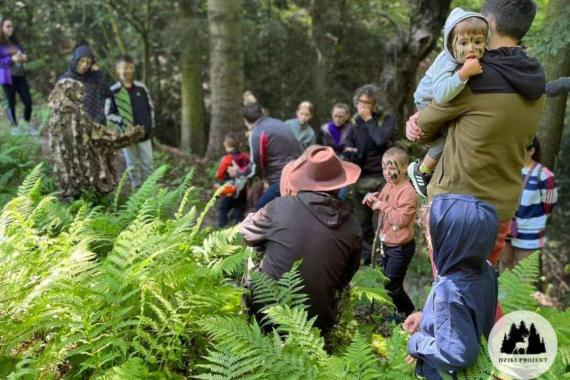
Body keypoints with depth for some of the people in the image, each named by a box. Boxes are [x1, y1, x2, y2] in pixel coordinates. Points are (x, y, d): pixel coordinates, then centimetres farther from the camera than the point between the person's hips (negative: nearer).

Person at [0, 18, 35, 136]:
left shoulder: (15, 42, 12)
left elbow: (23, 54, 17)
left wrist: (24, 57, -6)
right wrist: (11, 59, -21)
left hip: (20, 75, 5)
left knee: (28, 101, 1)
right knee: (11, 103, 4)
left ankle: (27, 126, 18)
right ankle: (15, 128, 17)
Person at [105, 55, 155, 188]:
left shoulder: (141, 87, 2)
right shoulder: (113, 91, -7)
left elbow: (150, 107, 11)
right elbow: (109, 114, -3)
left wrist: (150, 125, 3)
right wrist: (123, 122, -16)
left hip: (144, 133, 2)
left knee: (148, 165, 8)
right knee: (132, 166, 8)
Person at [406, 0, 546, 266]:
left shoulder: (473, 78, -17)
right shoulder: (536, 86, 6)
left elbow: (426, 126, -4)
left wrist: (420, 124, 19)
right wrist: (422, 123, 2)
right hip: (502, 207, 7)